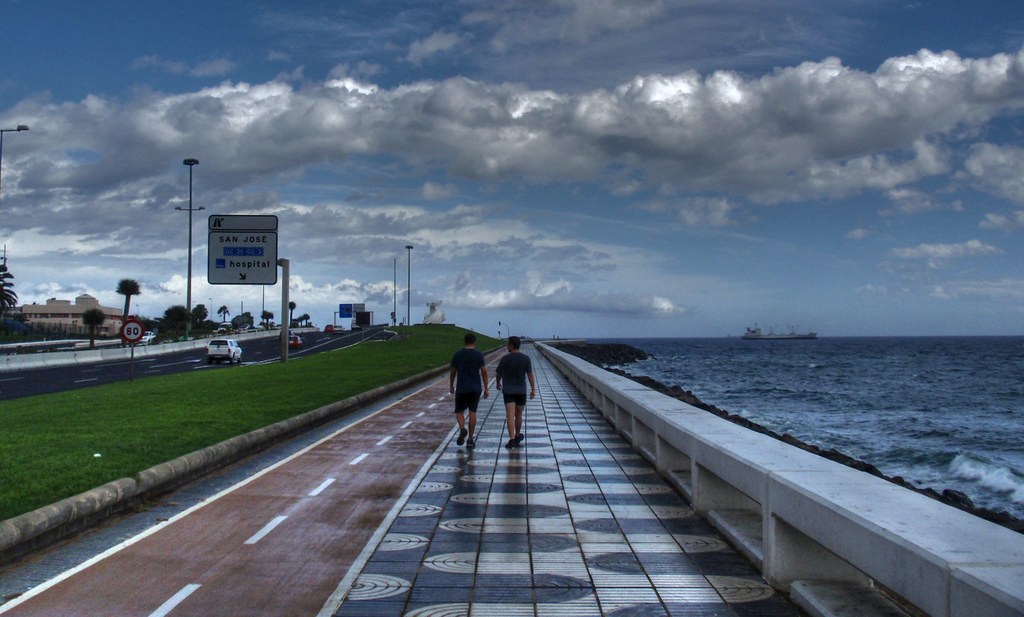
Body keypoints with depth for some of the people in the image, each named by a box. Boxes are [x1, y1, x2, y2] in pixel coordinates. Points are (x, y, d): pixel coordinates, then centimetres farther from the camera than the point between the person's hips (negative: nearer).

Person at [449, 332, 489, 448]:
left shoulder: (457, 354, 0)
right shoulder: (479, 354, -2)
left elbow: (453, 372, 5)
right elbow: (484, 372, -5)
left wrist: (451, 386, 19)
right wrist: (486, 389, 0)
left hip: (461, 388, 0)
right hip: (476, 388, 0)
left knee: (459, 411, 12)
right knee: (472, 412, 7)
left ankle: (462, 429, -16)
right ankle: (470, 439, 5)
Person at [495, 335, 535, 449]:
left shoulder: (505, 358, -5)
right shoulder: (526, 358, -1)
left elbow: (498, 374, 6)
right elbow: (530, 375, -4)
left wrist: (497, 383, 26)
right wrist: (533, 389, -1)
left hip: (508, 391, -2)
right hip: (521, 390, 3)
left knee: (510, 416, -8)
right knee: (519, 415, 18)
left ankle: (512, 439, -19)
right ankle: (517, 436, 34)